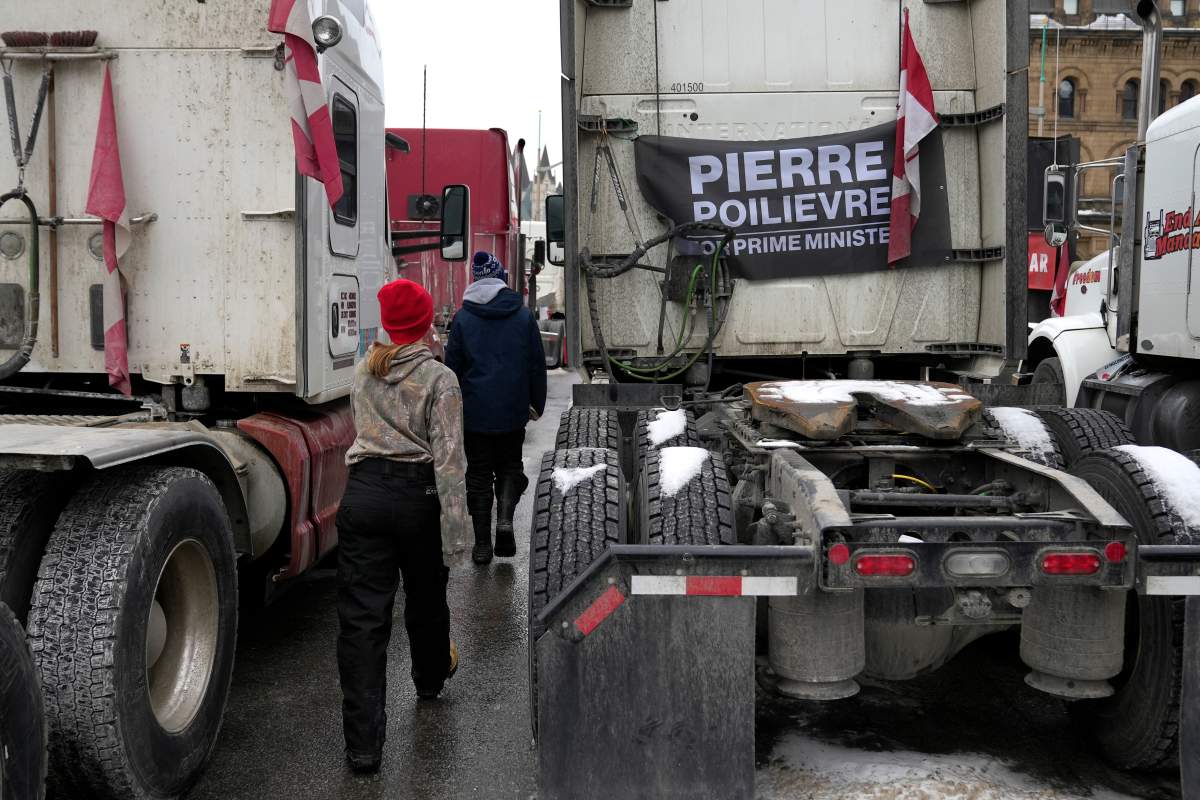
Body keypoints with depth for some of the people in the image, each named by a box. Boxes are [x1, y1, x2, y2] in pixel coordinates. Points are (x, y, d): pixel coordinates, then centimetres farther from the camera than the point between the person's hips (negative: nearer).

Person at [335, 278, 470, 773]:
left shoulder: (363, 373, 7)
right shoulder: (439, 379, -7)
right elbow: (449, 460, -13)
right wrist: (455, 535, -12)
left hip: (363, 491, 3)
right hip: (417, 496, -2)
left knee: (362, 615, 2)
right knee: (425, 597, 22)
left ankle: (363, 743, 1)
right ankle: (430, 678, 48)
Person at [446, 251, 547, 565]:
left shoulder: (463, 318, -2)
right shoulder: (524, 316, 1)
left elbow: (453, 368, 1)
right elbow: (537, 364, 4)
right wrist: (536, 403, 15)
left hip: (475, 412, -1)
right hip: (513, 411, 1)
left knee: (479, 473, 9)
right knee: (509, 466, 18)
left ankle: (482, 544, 10)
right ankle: (505, 517, -7)